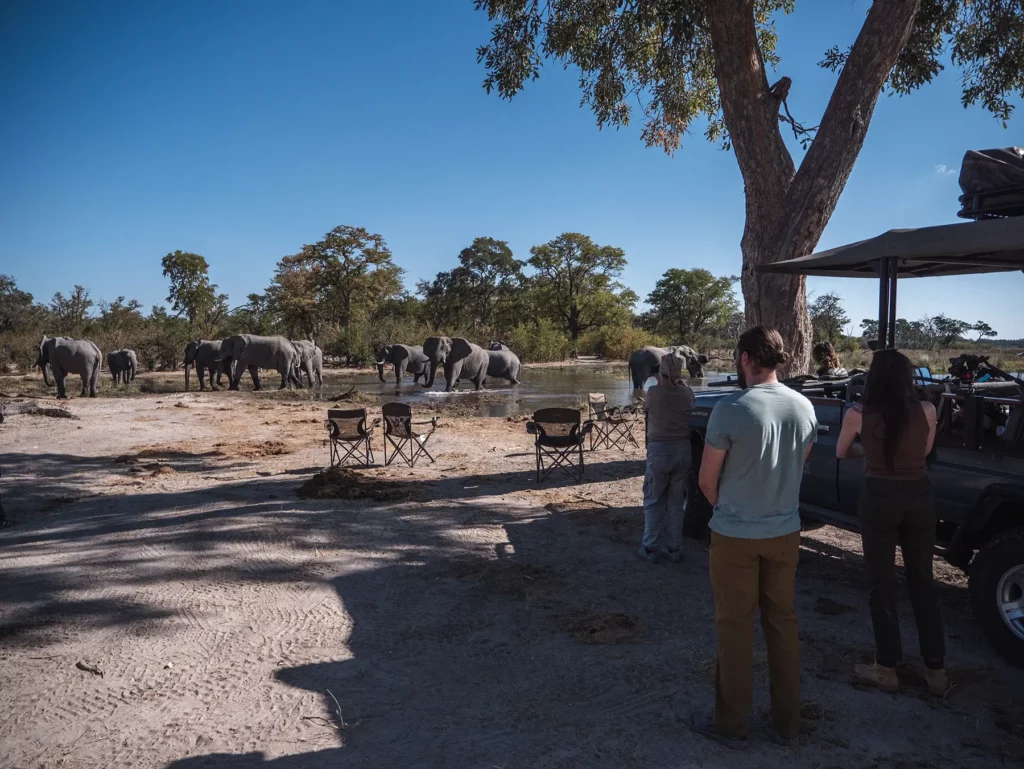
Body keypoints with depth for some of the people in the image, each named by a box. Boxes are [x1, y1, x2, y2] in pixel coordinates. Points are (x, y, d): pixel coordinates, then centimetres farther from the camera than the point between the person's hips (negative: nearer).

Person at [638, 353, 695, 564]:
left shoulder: (654, 392, -10)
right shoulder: (687, 393, -1)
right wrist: (679, 382, 33)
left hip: (659, 450, -3)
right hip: (682, 449, 3)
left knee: (653, 501, 9)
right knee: (676, 502, 13)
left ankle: (650, 548, 11)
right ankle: (673, 549, 18)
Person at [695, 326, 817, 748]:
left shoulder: (730, 409, -20)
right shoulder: (804, 407, -2)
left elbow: (707, 481, -10)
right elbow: (797, 468, 11)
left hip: (735, 536, -5)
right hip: (785, 532, 5)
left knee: (735, 628, 8)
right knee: (783, 624, 16)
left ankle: (731, 724, 22)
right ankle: (787, 725, 28)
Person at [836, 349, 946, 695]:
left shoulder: (858, 415, -9)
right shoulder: (926, 411, -5)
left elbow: (841, 453, 8)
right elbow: (924, 451, 13)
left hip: (879, 499, -3)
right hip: (919, 498, 3)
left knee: (883, 584, 8)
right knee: (922, 582, 15)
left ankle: (886, 668, 17)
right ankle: (935, 669, 23)